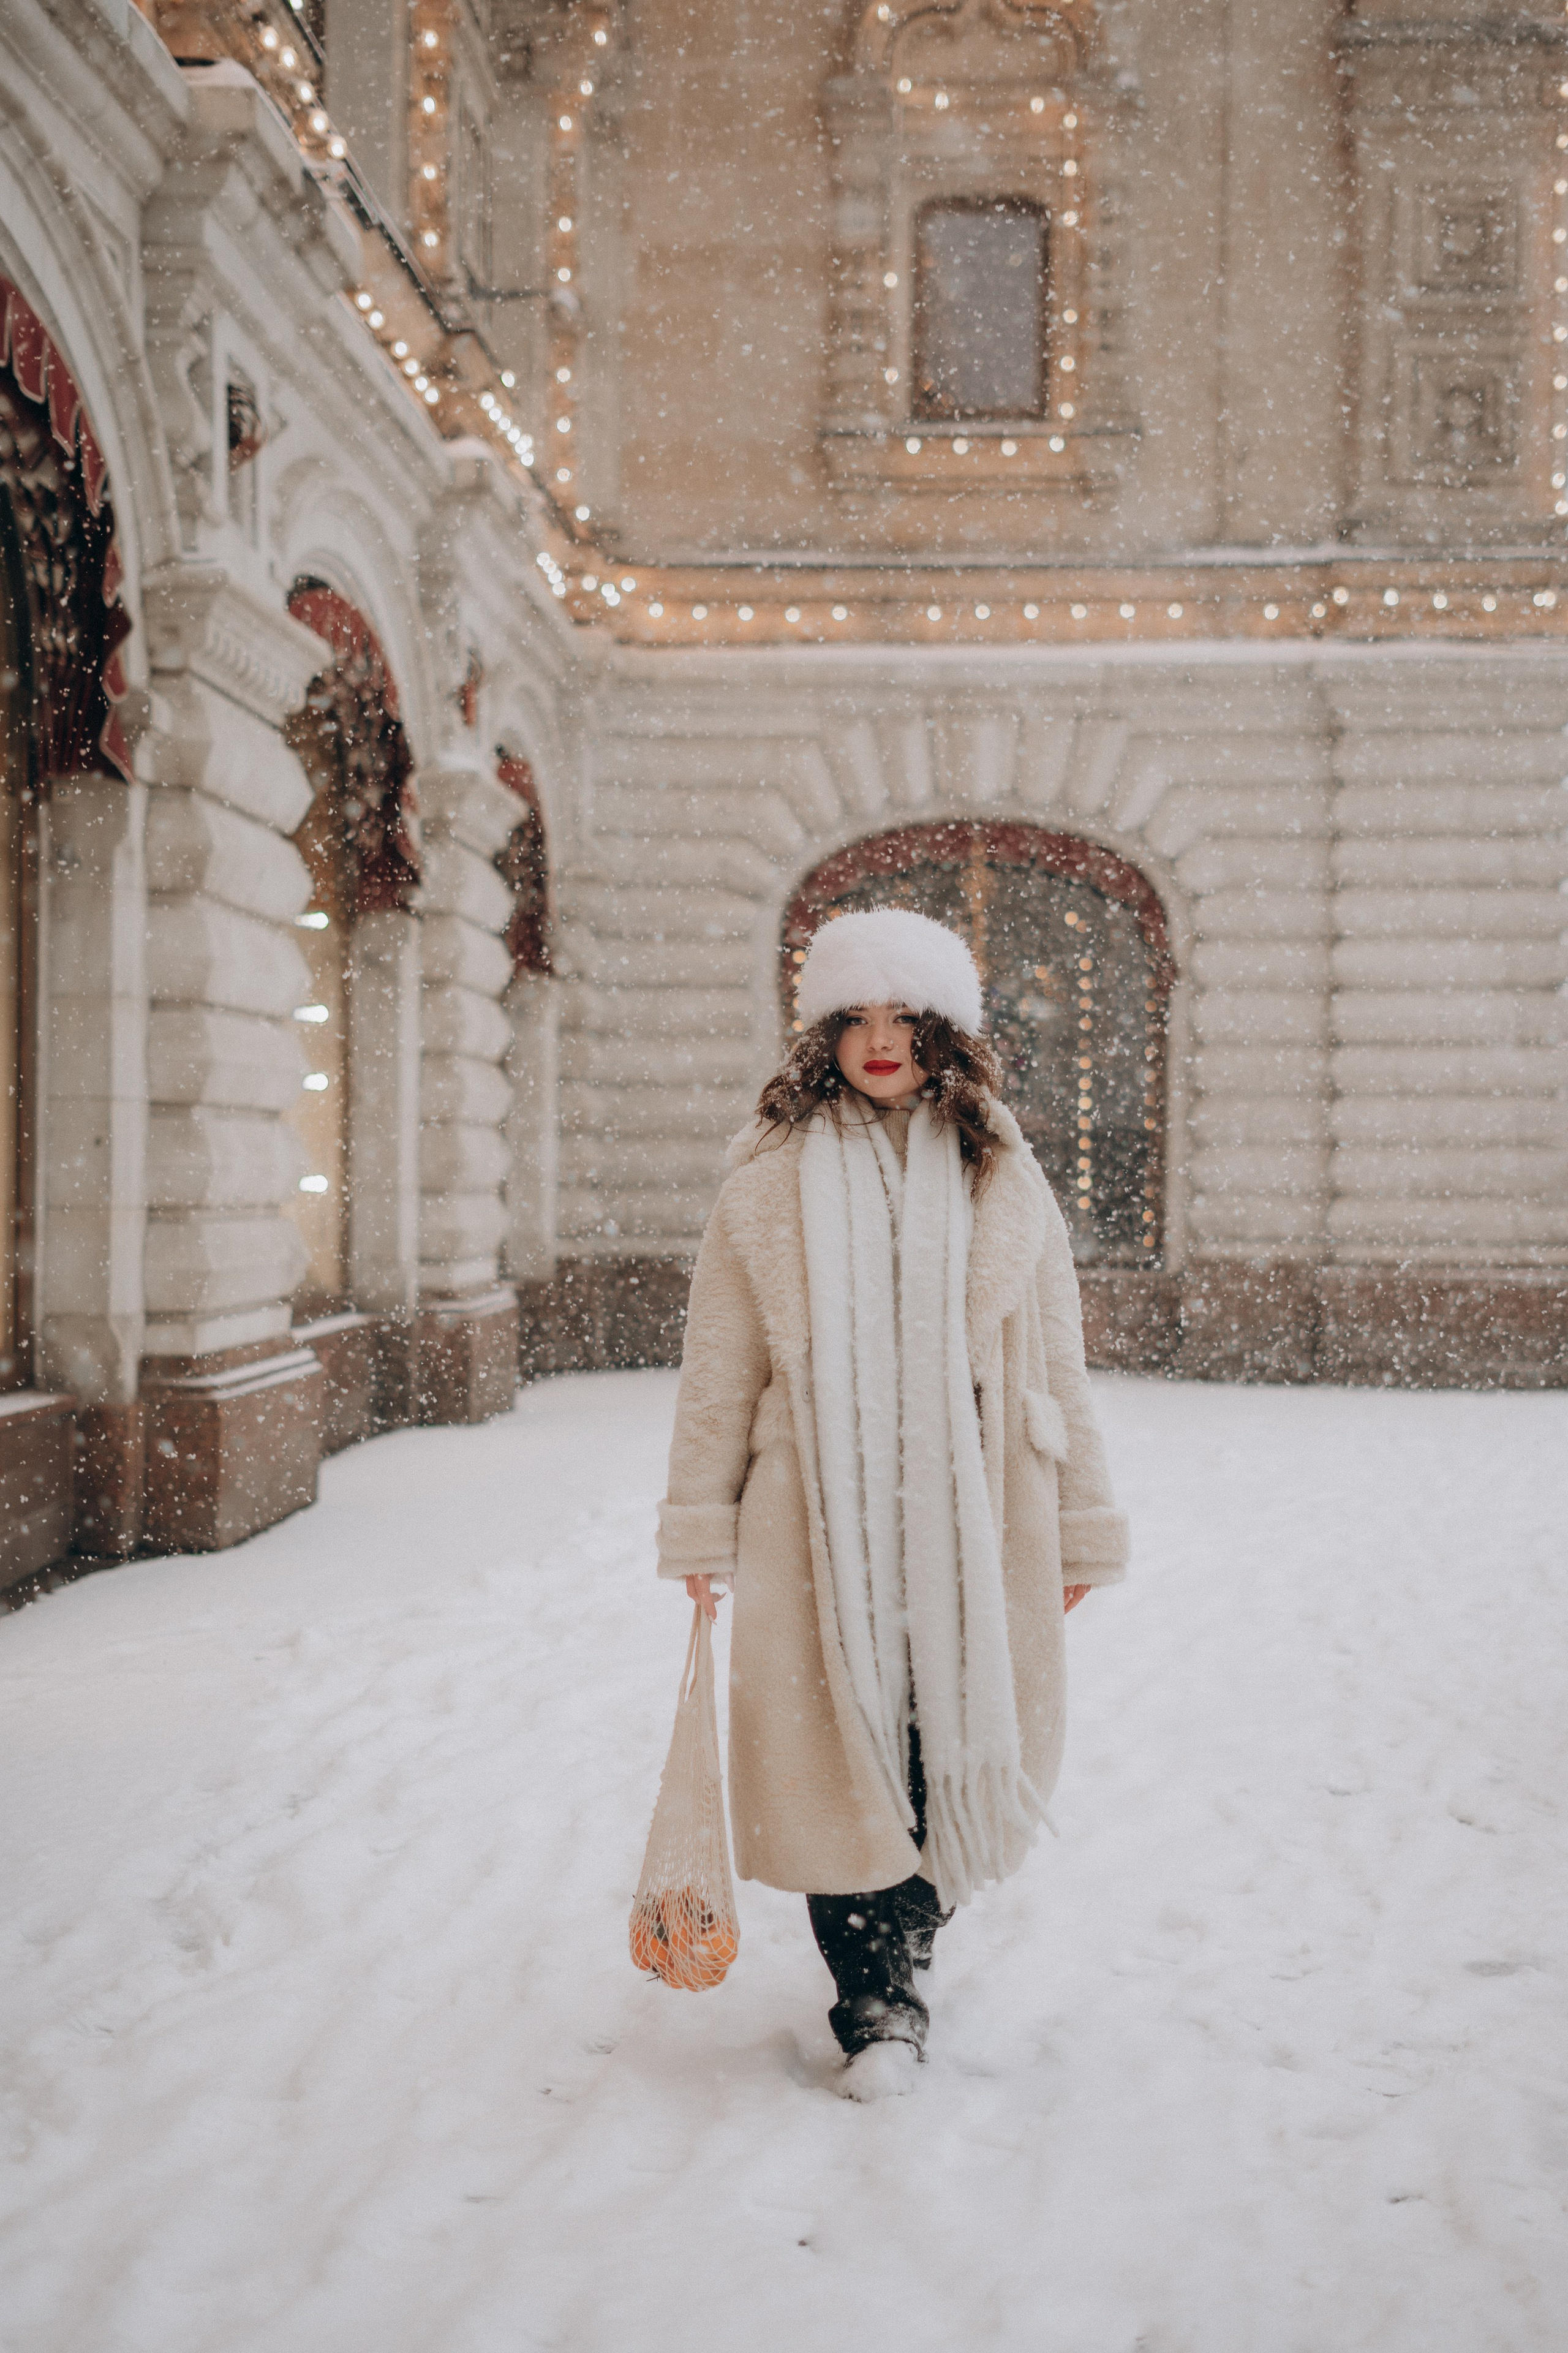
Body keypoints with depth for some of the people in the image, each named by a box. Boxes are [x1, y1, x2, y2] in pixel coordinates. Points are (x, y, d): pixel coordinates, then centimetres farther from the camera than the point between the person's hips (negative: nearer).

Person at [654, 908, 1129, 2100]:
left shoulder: (1002, 1176, 6)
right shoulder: (770, 1180, 3)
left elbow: (1056, 1363, 9)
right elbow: (719, 1368, 5)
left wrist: (1080, 1529, 9)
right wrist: (702, 1530, 3)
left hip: (970, 1519, 1)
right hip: (819, 1521, -1)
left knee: (958, 1739, 5)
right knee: (840, 1750, 1)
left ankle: (903, 1935, 32)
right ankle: (878, 2002, 18)